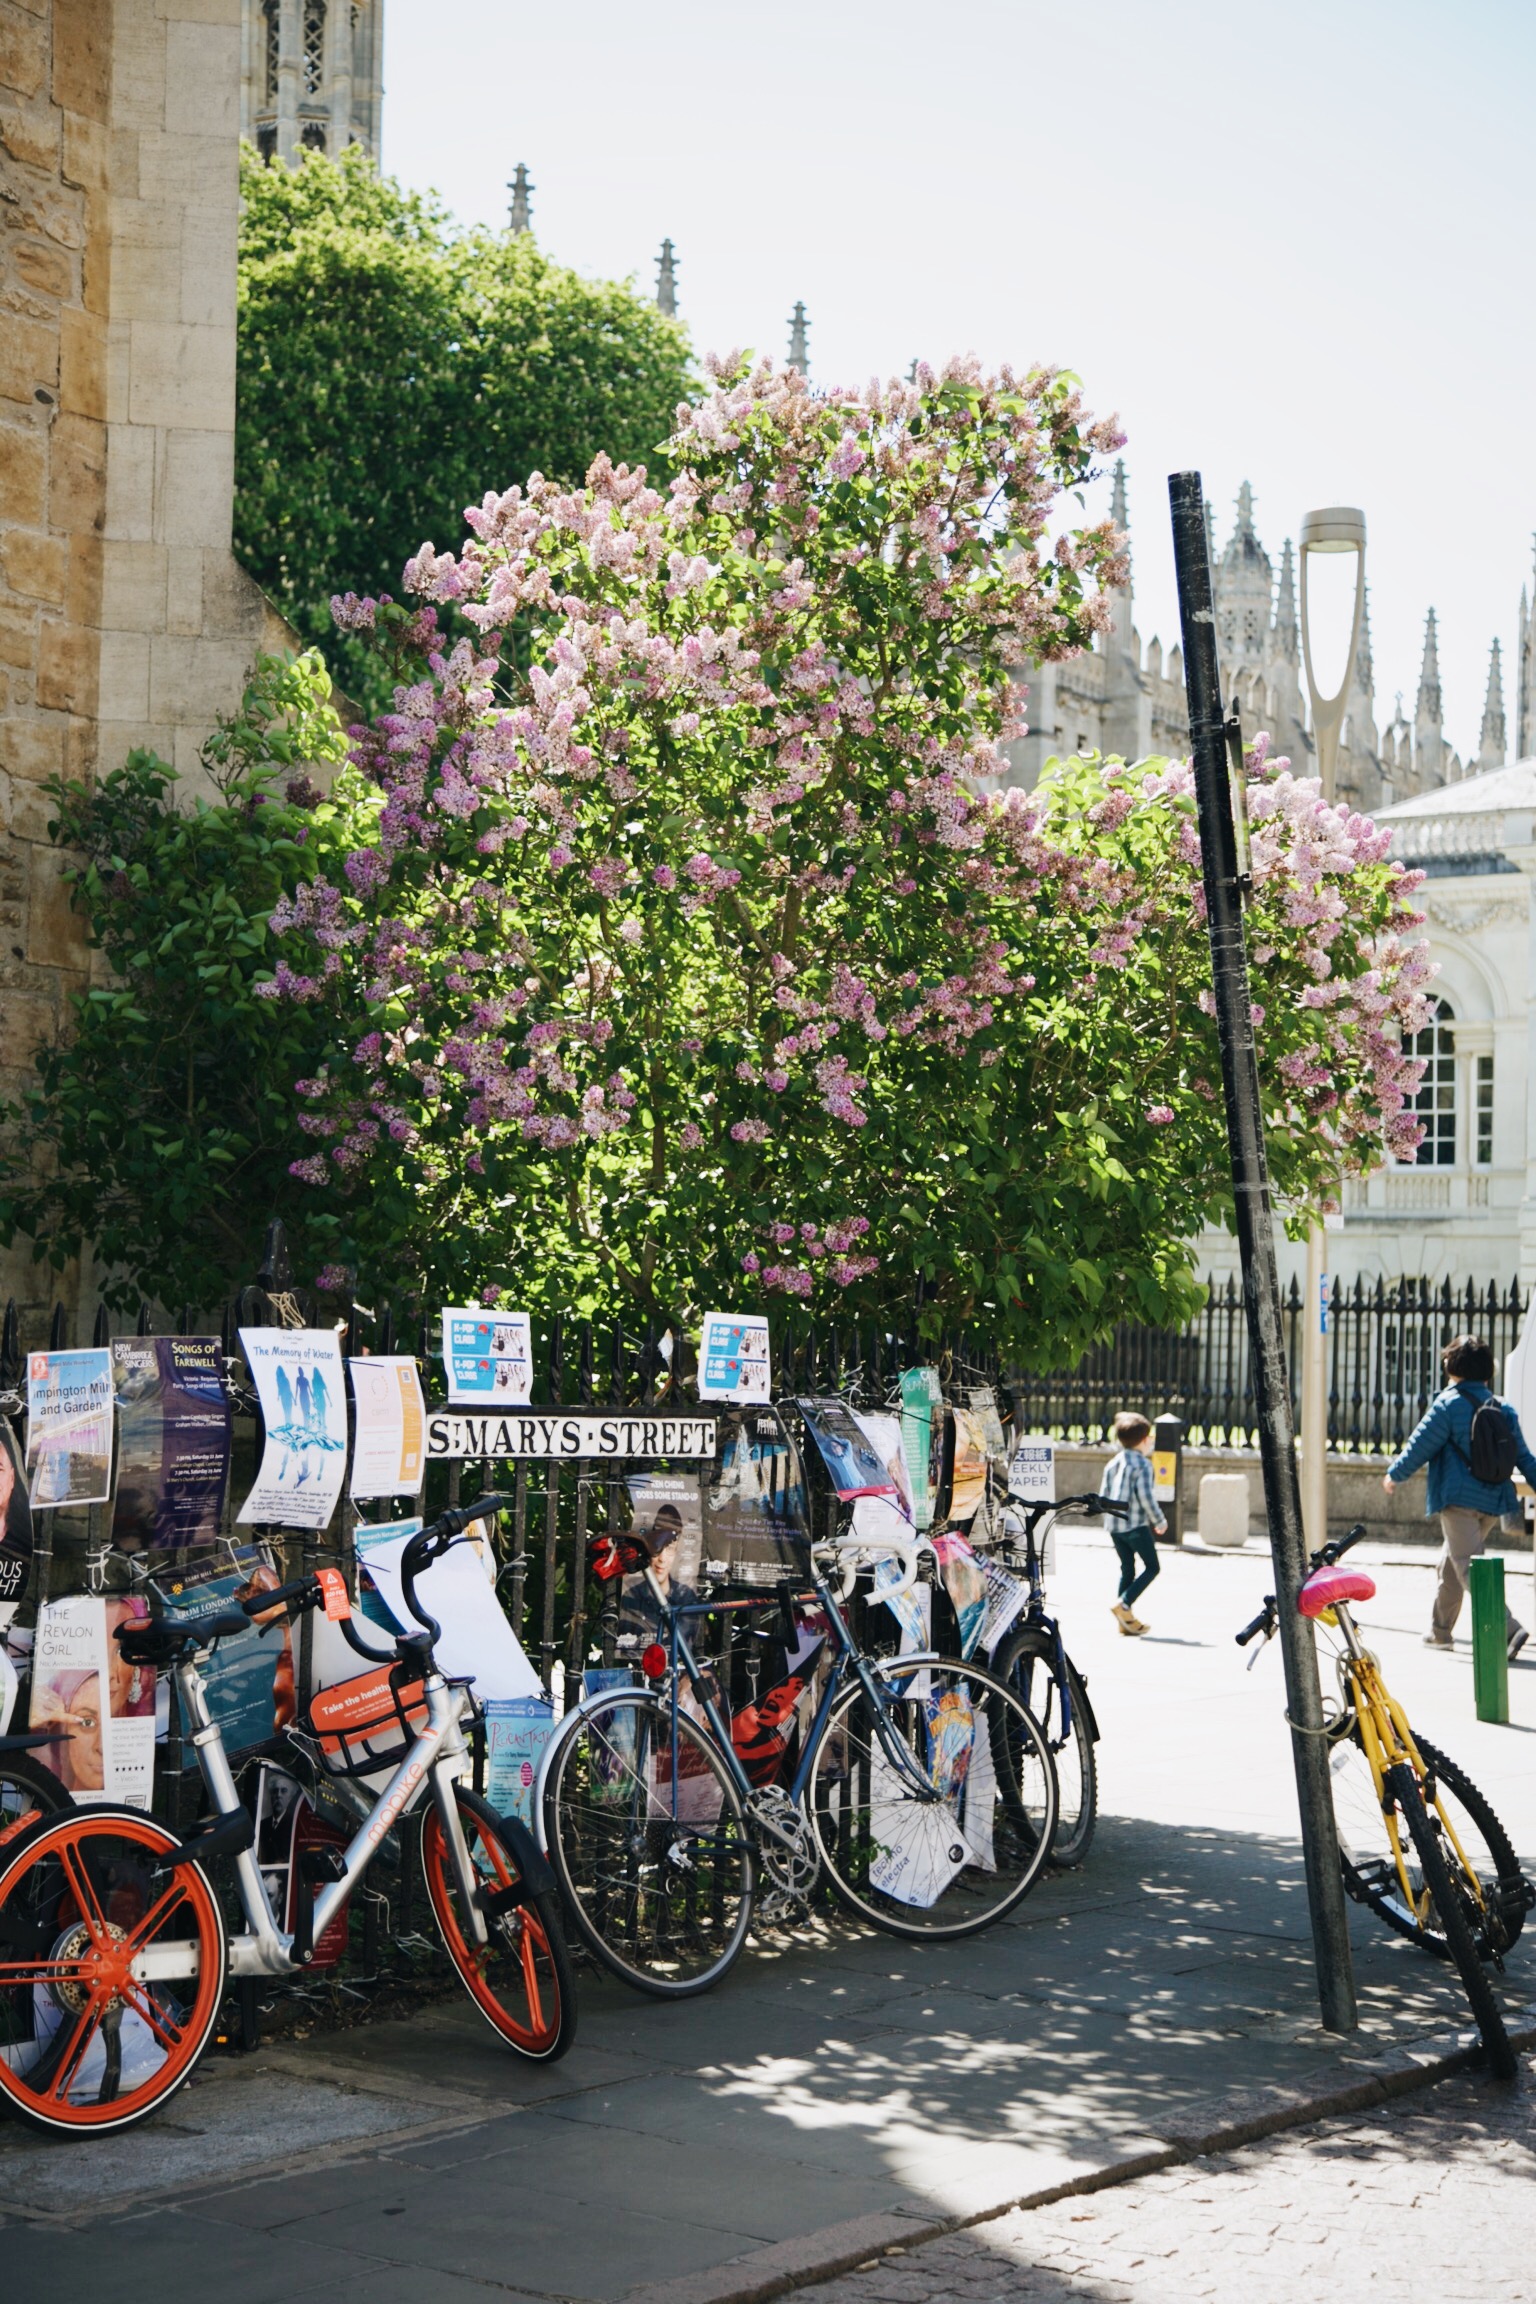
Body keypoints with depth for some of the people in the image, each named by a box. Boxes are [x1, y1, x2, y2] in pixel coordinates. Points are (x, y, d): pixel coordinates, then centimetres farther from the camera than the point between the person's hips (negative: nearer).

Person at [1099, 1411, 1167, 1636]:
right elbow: (1146, 1497, -17)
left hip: (1114, 1525, 7)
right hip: (1136, 1524, -7)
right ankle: (1123, 1604, -11)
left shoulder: (1112, 1463, 11)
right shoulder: (1142, 1464, -11)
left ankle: (1126, 1621, 13)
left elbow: (1103, 1495, 11)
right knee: (1151, 1567, 4)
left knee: (1127, 1568, 14)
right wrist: (1159, 1521, -6)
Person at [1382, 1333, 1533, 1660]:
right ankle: (1439, 1631, 30)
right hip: (1492, 1503, 7)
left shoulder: (1449, 1404, -8)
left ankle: (1508, 1628, -27)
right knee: (1451, 1562, 22)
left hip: (1459, 1498, -7)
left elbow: (1420, 1447, -5)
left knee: (1469, 1568, -10)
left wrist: (1394, 1475, 10)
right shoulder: (1504, 1409, 11)